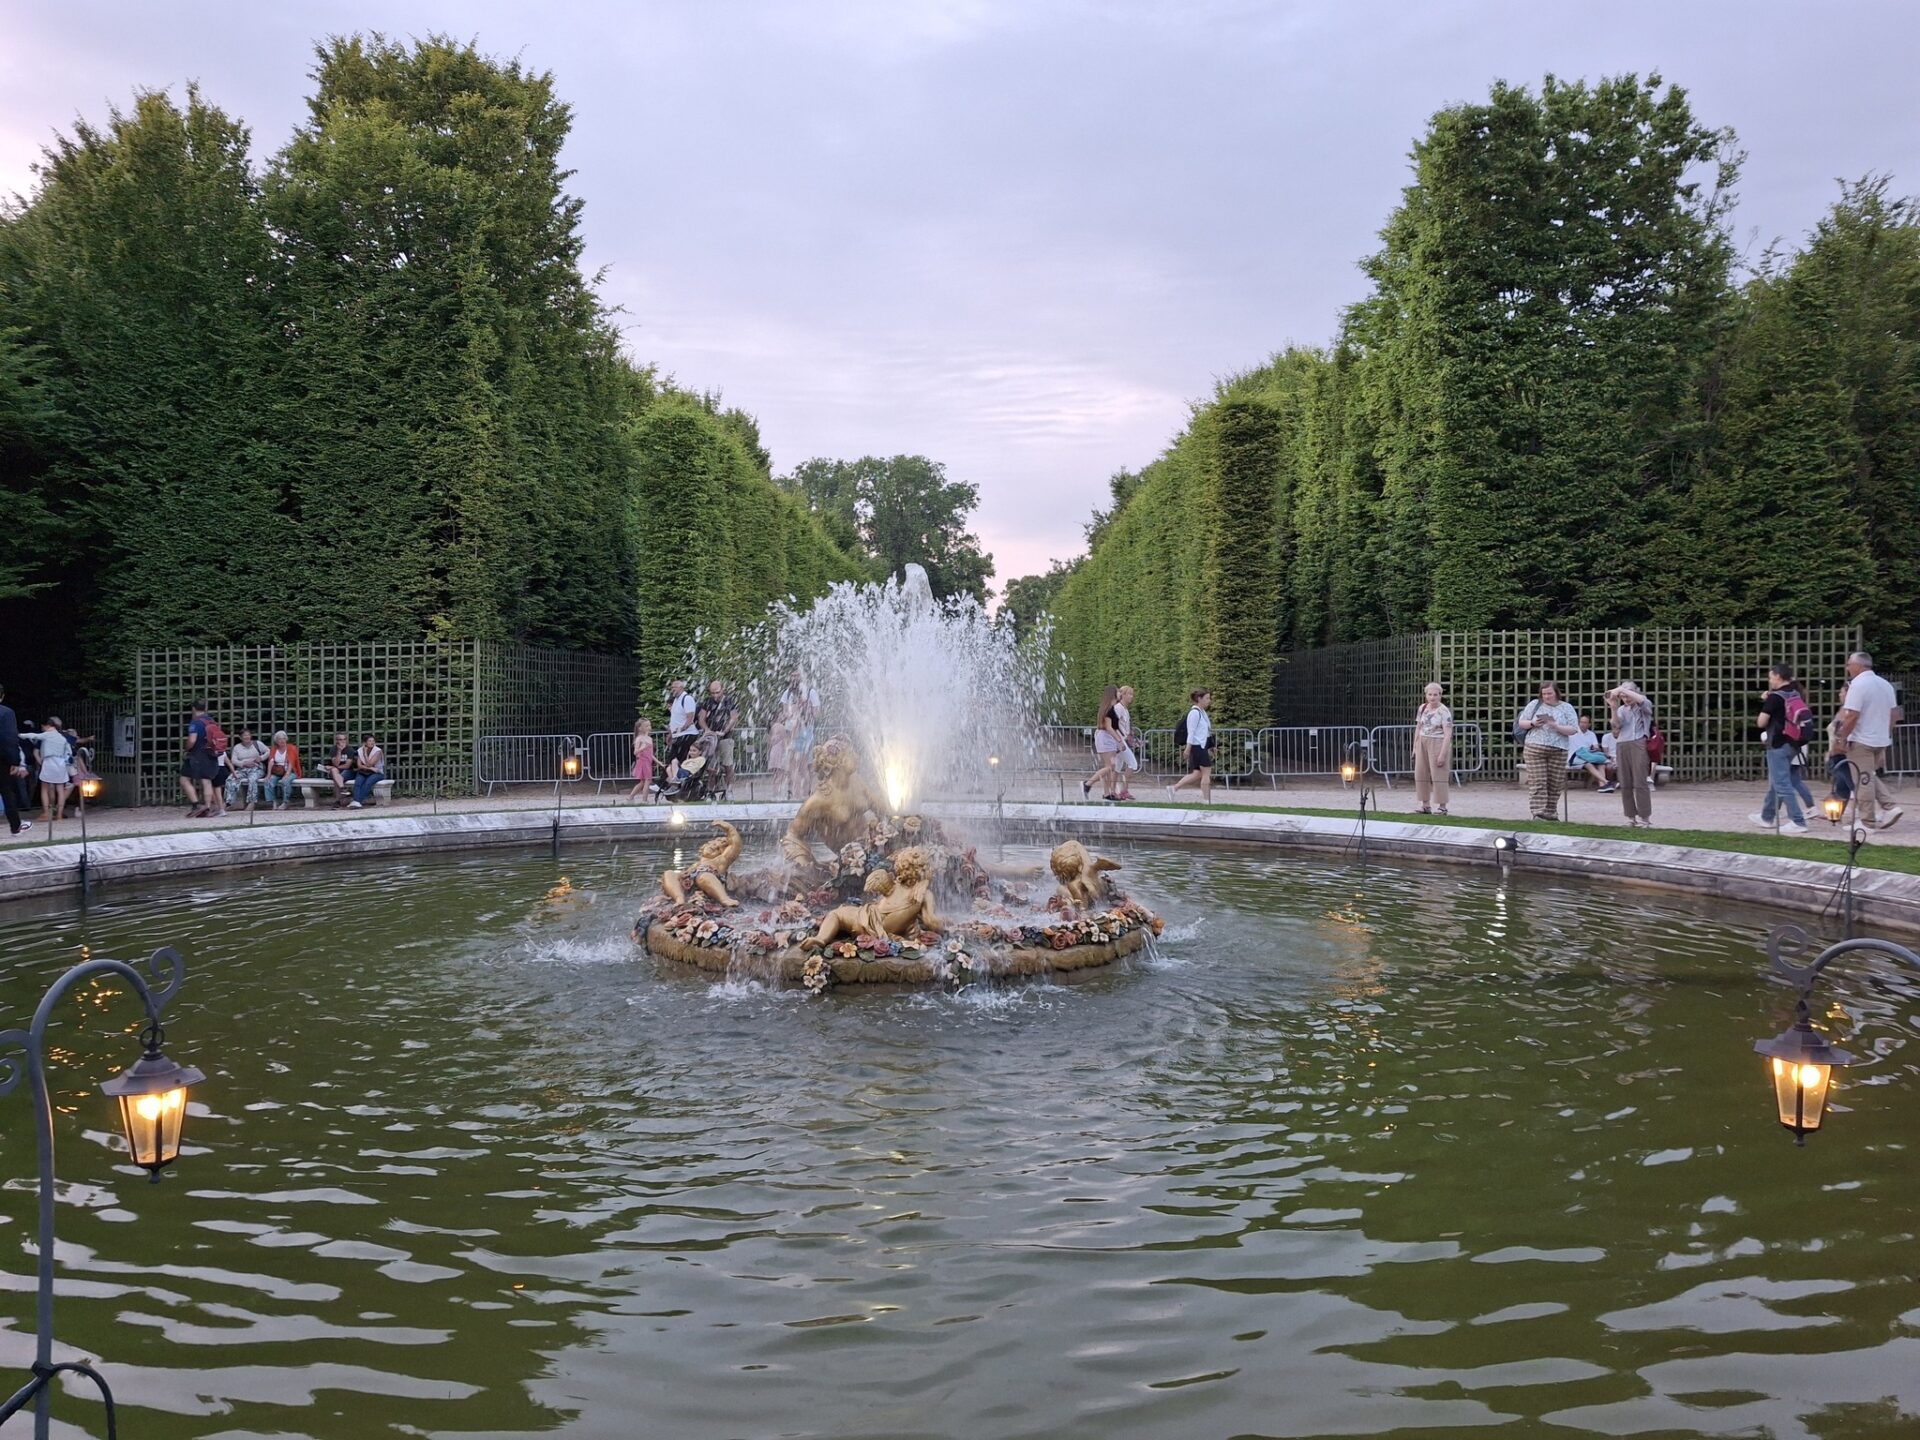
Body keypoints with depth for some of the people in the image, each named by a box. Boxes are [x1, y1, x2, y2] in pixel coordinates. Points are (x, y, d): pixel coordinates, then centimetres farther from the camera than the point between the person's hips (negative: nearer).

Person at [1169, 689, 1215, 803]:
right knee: (1206, 772, -2)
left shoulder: (1202, 712, 16)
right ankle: (1206, 799, 5)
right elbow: (1191, 732, -17)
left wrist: (1209, 749, 23)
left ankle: (1173, 788, 11)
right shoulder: (1195, 713, -14)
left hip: (1202, 747, 10)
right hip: (1197, 747, -10)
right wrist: (1188, 748, -18)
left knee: (1197, 774, 9)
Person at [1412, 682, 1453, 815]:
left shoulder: (1444, 712, -11)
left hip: (1438, 744, -7)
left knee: (1438, 775, -5)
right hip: (1422, 743, 7)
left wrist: (1443, 754, -19)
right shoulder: (1422, 708, 10)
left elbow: (1448, 734, -15)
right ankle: (1425, 805, 16)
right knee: (1420, 774, 7)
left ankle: (1441, 806, 3)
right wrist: (1415, 746, 14)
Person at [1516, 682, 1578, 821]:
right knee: (1537, 782, -8)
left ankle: (1550, 813, 12)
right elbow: (1521, 722, 11)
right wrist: (1533, 723, -9)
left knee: (1554, 784, 2)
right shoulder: (1534, 704, 9)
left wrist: (1555, 726, -16)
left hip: (1558, 751, 0)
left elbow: (1573, 729, -1)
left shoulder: (1566, 708, 7)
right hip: (1535, 748, 0)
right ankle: (1538, 813, -10)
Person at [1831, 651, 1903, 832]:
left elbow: (1852, 716, -21)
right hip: (1881, 740, 8)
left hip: (1861, 741, -8)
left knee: (1863, 780, -1)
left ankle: (1868, 822, 3)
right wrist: (1887, 734, 23)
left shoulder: (1858, 685, -15)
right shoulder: (1886, 685, 10)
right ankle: (1889, 807, 6)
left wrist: (1840, 739, -15)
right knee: (1872, 777, 21)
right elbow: (1894, 714, 13)